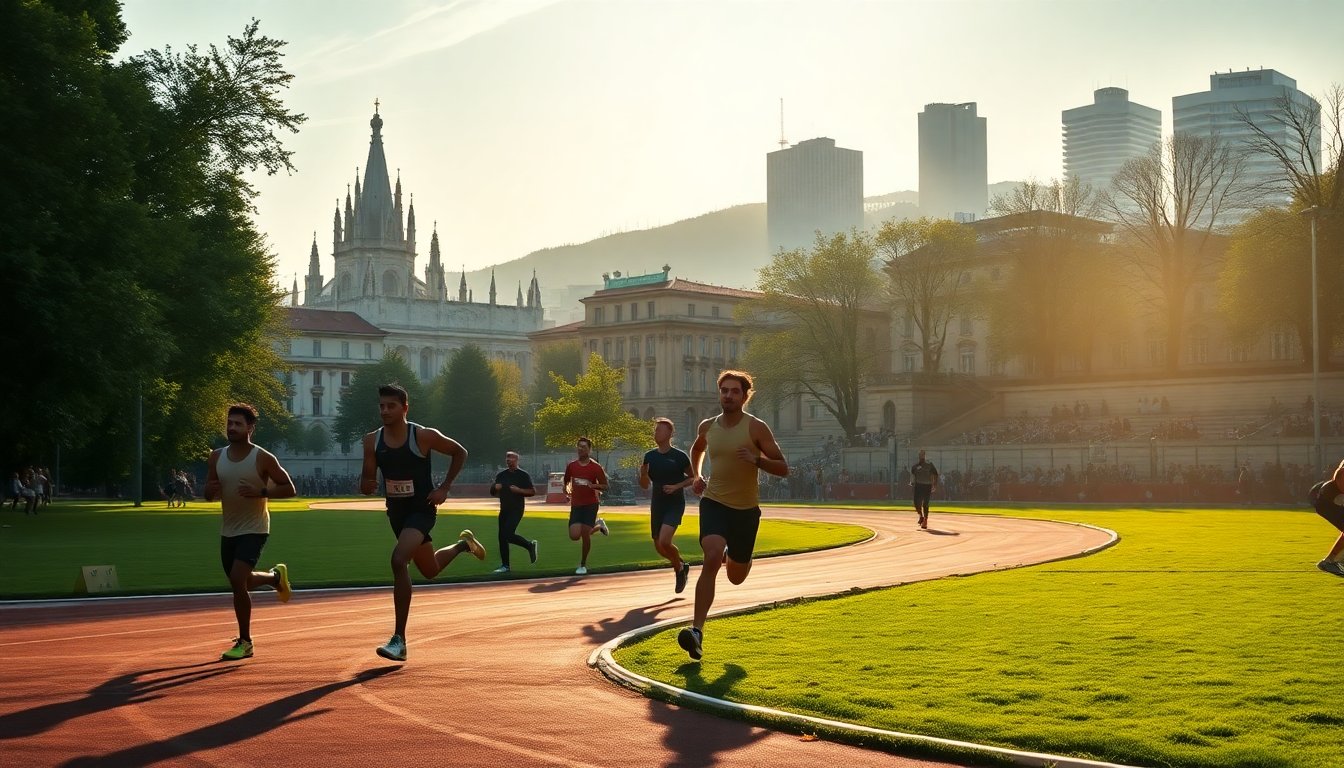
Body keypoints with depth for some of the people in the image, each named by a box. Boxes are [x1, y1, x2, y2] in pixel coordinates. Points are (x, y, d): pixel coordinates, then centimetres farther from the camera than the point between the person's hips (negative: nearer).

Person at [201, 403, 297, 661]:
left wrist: (261, 492, -24)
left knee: (237, 581, -20)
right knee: (240, 583, 17)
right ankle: (276, 576, 50)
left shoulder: (263, 458, -12)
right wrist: (211, 490, -13)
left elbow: (289, 489, -9)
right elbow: (209, 495, 11)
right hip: (228, 531, 6)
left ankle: (245, 642, -6)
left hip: (254, 530, -6)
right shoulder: (217, 457, 3)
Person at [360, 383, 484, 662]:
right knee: (430, 570, 22)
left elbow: (460, 453, -3)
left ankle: (399, 640, -23)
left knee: (398, 560, -28)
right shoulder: (372, 441, -5)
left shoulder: (424, 436, -17)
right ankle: (463, 544, 57)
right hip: (396, 512, 6)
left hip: (421, 510, -6)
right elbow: (367, 481, 2)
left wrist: (444, 488, -10)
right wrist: (366, 485, -23)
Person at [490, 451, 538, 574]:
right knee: (502, 537, 4)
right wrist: (495, 487, -6)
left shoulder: (523, 475, -4)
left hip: (516, 510, -6)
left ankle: (530, 545, 4)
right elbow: (492, 492, 17)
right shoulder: (501, 475, 12)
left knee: (508, 534, -19)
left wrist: (519, 490, -20)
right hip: (504, 509, 6)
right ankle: (505, 566, 11)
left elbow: (533, 492, -6)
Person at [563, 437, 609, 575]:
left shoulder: (596, 467, -6)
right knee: (574, 536, -9)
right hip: (576, 505, 3)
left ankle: (583, 565, 9)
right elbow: (566, 482, 21)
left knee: (585, 534, -10)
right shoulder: (571, 466, 4)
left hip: (590, 504, -3)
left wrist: (593, 486, -20)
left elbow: (605, 486, -2)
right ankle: (597, 525, 23)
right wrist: (567, 490, 2)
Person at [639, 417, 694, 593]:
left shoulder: (679, 456, -9)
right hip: (657, 505, 6)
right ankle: (681, 566, 36)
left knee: (664, 541, -22)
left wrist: (676, 486, -15)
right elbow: (645, 485, 9)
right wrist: (643, 475, -13)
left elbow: (692, 478, 1)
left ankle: (679, 567, 6)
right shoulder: (650, 456, 4)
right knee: (659, 546, 9)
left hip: (675, 504, -6)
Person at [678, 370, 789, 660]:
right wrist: (696, 476, 12)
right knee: (711, 559, -26)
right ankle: (697, 631, -26)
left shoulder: (756, 428, -8)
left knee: (736, 577, 13)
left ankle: (733, 557, 52)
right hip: (714, 503, 0)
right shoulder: (707, 427, 3)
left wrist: (756, 459, -25)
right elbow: (697, 448, 28)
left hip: (746, 509, 0)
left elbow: (783, 468, -8)